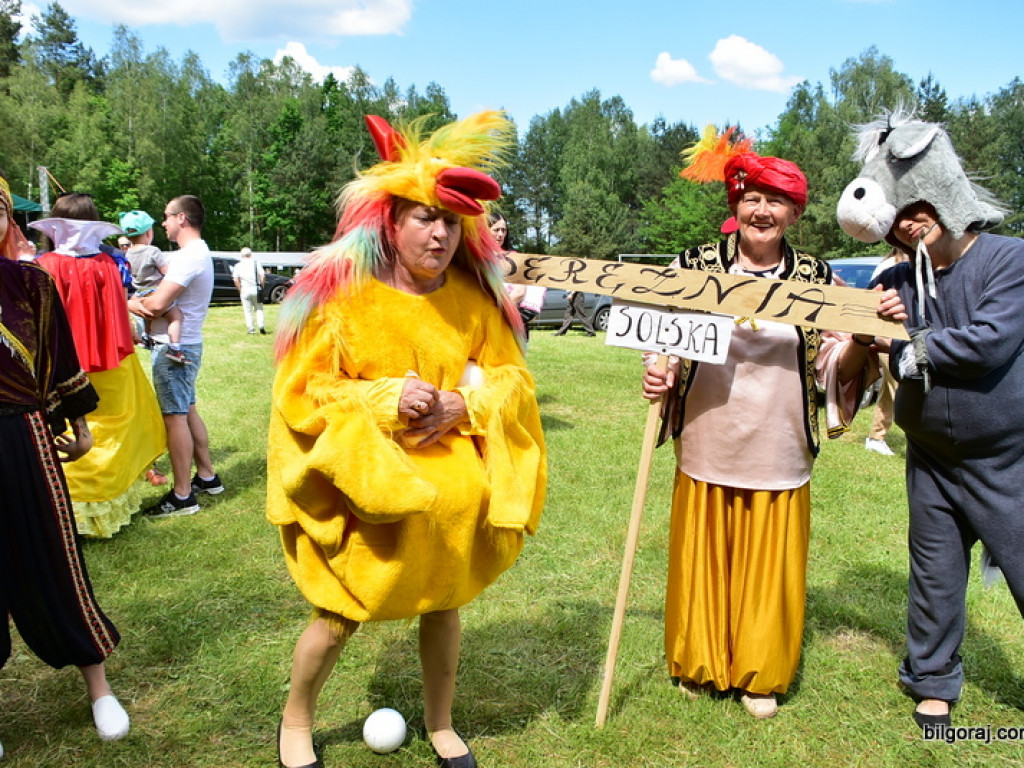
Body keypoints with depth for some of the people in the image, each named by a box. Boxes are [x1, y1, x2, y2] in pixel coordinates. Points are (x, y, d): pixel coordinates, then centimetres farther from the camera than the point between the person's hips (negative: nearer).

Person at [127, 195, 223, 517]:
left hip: (174, 347, -10)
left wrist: (132, 303, -5)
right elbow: (165, 294, 13)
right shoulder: (198, 252, 15)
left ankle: (182, 496, 1)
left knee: (175, 417, -5)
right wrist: (144, 301, -6)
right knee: (187, 411, 18)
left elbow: (157, 305, -25)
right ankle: (207, 477, 28)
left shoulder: (189, 256, -19)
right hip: (186, 343, 10)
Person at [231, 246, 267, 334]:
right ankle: (261, 325, -7)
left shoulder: (238, 265, 4)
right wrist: (261, 286, 5)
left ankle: (251, 328, 4)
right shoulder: (256, 262, 2)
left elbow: (235, 279, -5)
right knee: (259, 308, 10)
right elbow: (262, 275, -7)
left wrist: (240, 290, 3)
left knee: (248, 310, 7)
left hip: (245, 290, 0)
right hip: (256, 289, 0)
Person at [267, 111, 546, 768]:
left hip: (453, 486, 3)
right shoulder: (344, 294, -12)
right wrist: (385, 400, -24)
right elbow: (302, 390, -10)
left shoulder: (475, 299, -2)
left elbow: (511, 377, 5)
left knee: (443, 605, 15)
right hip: (363, 481, -3)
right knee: (340, 615, 6)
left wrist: (462, 405, -15)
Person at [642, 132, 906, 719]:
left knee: (770, 570, 11)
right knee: (702, 563, 12)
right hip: (706, 453, 0)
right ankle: (697, 666, 35)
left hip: (779, 458, 1)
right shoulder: (697, 265, -1)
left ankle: (760, 676, 33)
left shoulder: (816, 279, 1)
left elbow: (838, 368, 0)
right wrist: (660, 375, -15)